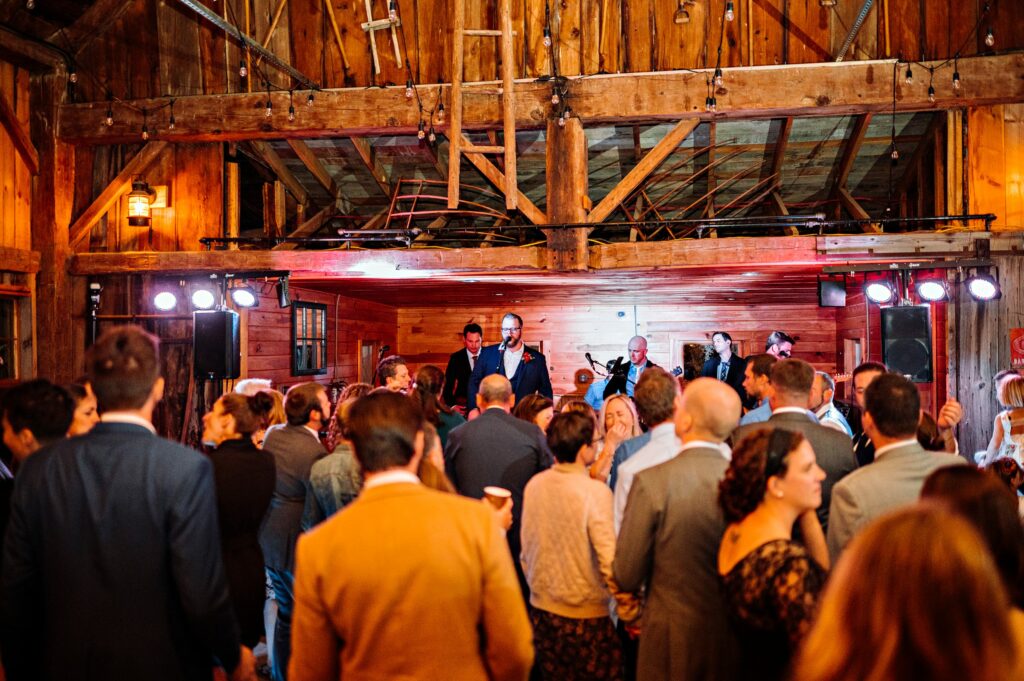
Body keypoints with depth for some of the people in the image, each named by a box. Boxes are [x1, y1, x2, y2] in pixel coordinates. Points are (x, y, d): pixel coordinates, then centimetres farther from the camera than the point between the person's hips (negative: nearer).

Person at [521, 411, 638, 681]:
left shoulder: (534, 485, -2)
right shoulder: (595, 491, -18)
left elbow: (526, 548, 7)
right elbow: (609, 559, -19)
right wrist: (629, 611, -9)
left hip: (541, 608, 6)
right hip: (586, 614, -6)